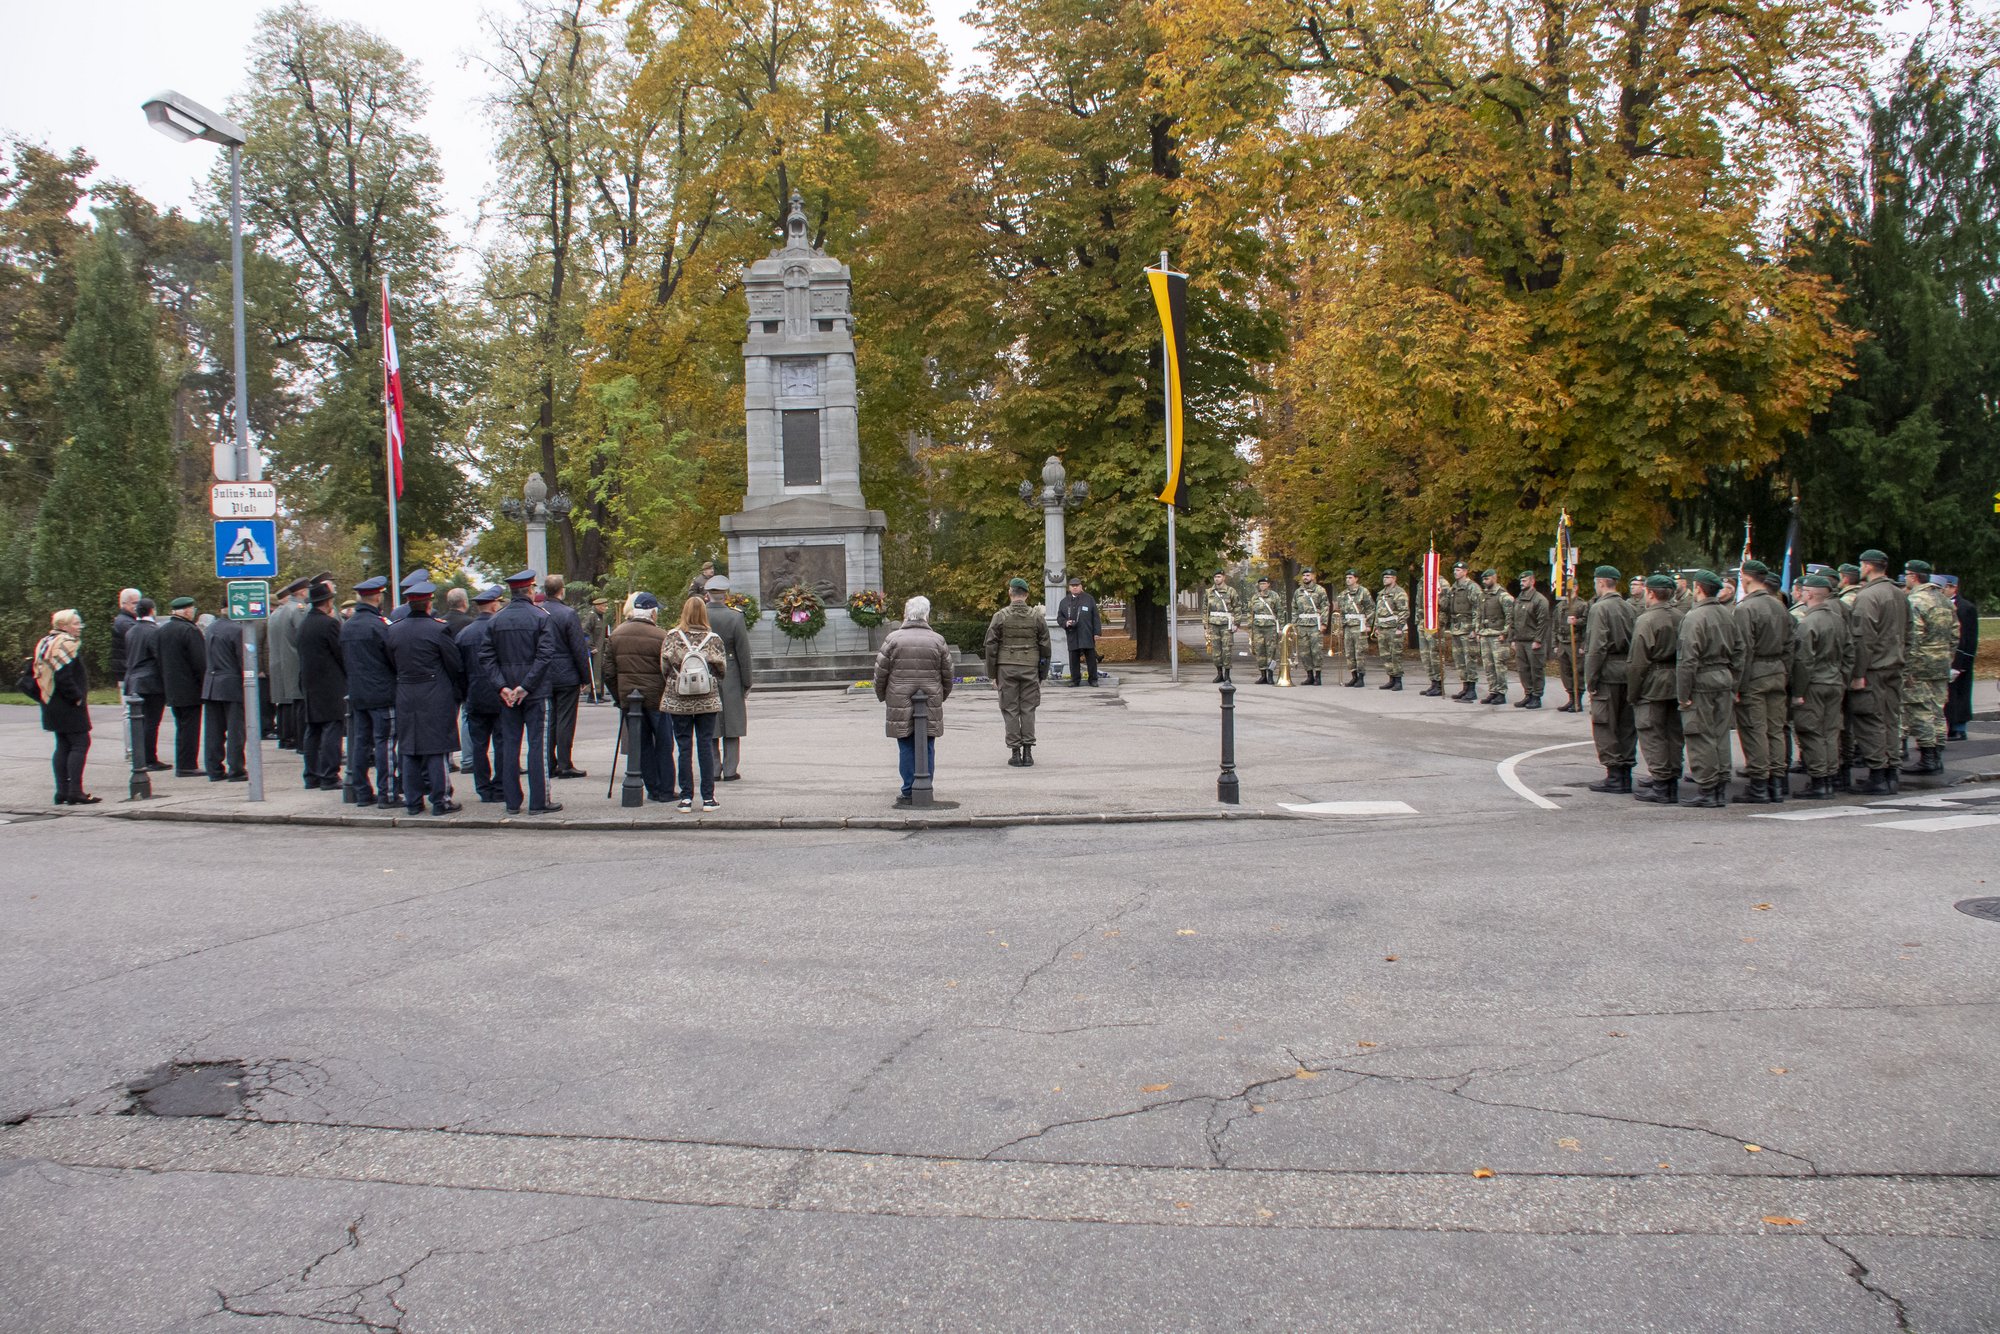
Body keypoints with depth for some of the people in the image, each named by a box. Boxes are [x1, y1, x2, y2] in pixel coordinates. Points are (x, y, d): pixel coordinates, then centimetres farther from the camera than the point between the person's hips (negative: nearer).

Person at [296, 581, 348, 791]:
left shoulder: (303, 625, 10)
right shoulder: (329, 623, -13)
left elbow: (302, 655, 15)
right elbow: (342, 653, -11)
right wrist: (348, 676, 3)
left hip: (309, 685, 8)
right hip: (330, 686, -8)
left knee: (312, 732, 11)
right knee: (332, 730, -5)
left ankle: (312, 776, 15)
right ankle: (329, 777, -8)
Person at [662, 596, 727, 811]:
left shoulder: (672, 637, -6)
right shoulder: (713, 639, -5)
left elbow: (664, 667, -5)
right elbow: (721, 669, -2)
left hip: (679, 702, 0)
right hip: (707, 702, 0)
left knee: (684, 748, 6)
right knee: (706, 746, 5)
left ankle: (686, 797, 6)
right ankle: (708, 797, 5)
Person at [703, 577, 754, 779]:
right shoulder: (735, 617, -10)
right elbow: (743, 653, -8)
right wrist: (746, 683, 0)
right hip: (730, 679, -2)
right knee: (732, 726, 7)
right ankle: (730, 770, 7)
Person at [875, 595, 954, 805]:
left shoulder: (893, 639, -3)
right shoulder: (938, 640, 2)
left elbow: (880, 673, -1)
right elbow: (947, 675, 8)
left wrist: (882, 696, 15)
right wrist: (942, 697, 23)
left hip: (900, 704, -1)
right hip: (931, 706, 1)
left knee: (906, 748, 4)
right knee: (927, 748, 7)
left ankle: (908, 793, 4)